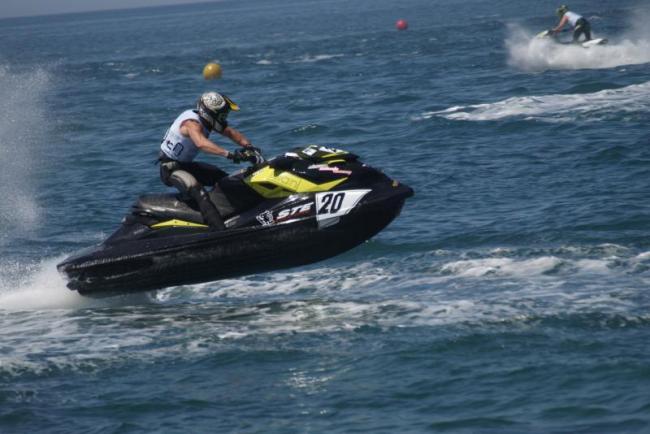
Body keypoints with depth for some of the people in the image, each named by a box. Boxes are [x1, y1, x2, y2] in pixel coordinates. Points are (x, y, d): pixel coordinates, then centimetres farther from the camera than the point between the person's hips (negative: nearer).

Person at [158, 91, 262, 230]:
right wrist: (229, 154, -54)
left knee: (224, 179, 8)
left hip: (185, 165, 10)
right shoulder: (192, 123, -27)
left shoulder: (206, 120, 0)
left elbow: (232, 133, 3)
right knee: (199, 192, -31)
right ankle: (220, 231, -42)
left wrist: (249, 147, -14)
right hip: (171, 168, -10)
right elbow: (201, 143, -47)